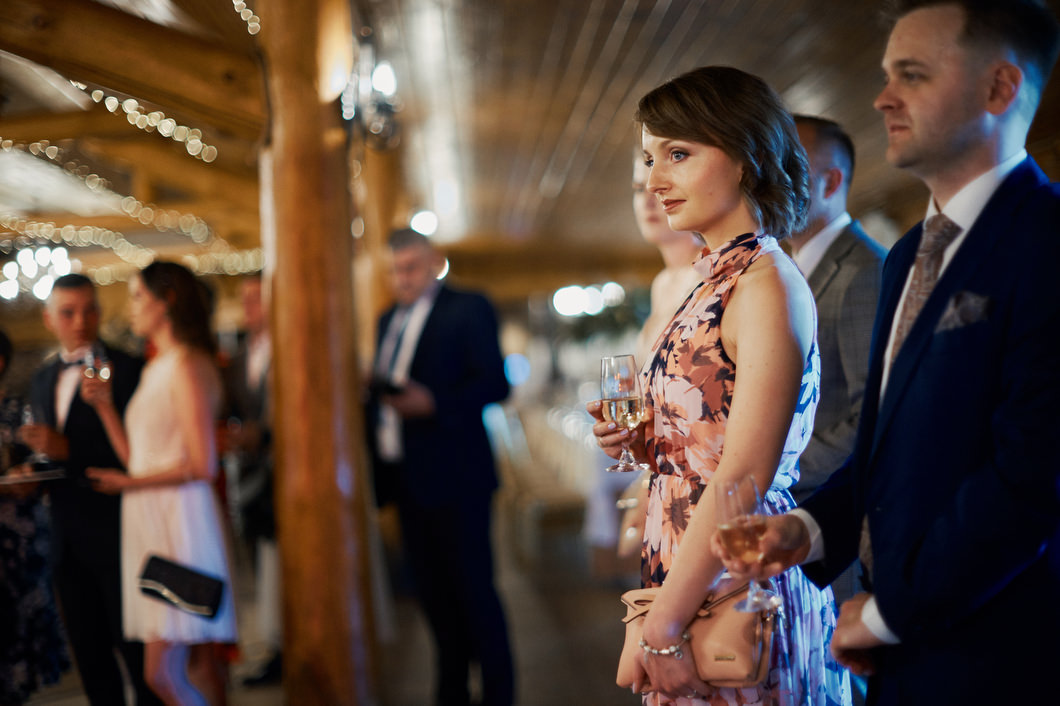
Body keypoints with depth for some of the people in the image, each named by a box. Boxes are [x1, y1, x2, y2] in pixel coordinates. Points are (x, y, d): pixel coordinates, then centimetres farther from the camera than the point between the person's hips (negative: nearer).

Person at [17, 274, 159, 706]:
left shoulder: (127, 370, -8)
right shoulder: (42, 379, 14)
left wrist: (66, 450, -21)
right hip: (66, 537, 7)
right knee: (89, 652, 14)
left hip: (116, 535, -7)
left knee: (136, 650, 0)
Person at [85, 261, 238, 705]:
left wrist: (130, 484, -10)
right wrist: (104, 405, 5)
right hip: (150, 519, 9)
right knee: (195, 662, 10)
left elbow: (202, 465, -16)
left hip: (179, 518, -9)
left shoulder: (187, 364, -10)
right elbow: (137, 458, 12)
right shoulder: (156, 369, 18)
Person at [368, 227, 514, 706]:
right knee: (432, 592, 13)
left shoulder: (468, 310, -4)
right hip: (406, 480, 7)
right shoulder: (389, 320, 18)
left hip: (453, 477, -7)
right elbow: (382, 388, 19)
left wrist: (432, 402, -23)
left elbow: (494, 383, -13)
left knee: (473, 589, -2)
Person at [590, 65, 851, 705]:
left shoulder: (769, 283, -17)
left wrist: (664, 623, -19)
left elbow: (745, 475, -22)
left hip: (734, 595, -8)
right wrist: (644, 442, -1)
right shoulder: (718, 280, 10)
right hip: (688, 575, 8)